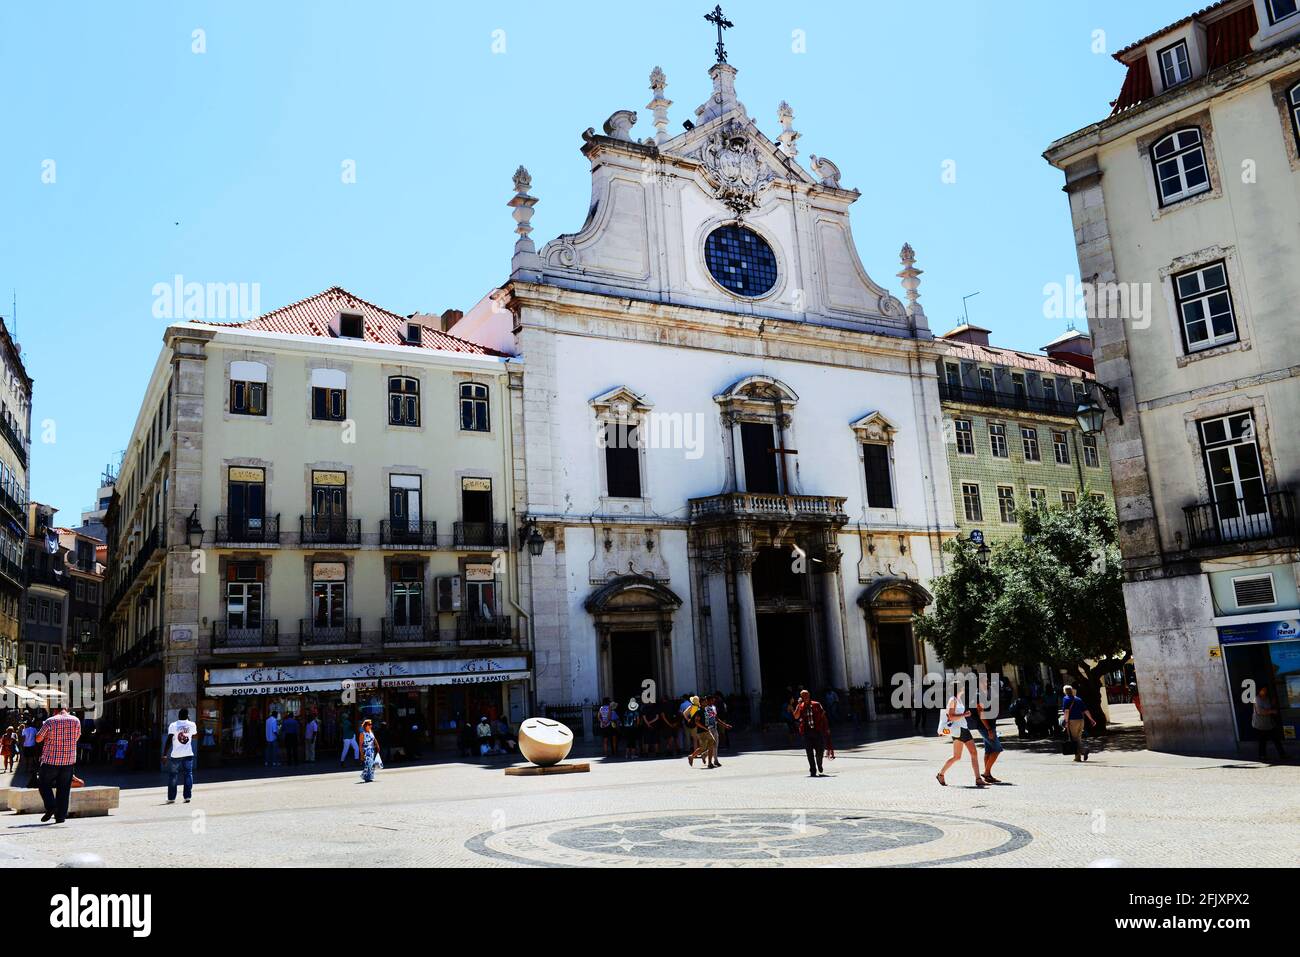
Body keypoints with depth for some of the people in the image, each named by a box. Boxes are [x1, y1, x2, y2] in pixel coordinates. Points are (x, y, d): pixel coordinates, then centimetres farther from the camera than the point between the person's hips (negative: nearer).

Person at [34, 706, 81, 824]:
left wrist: (49, 735, 15)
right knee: (64, 789, 8)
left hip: (51, 760, -2)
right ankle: (61, 816, 6)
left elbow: (38, 739, -1)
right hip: (69, 760, 2)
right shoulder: (76, 721, 1)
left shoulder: (50, 721, -7)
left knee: (45, 785, 13)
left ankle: (51, 807, -7)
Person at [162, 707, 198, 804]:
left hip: (175, 755, -1)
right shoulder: (191, 725, 2)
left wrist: (164, 755, -8)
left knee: (172, 776, 11)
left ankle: (171, 798, 13)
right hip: (188, 754, 1)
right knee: (188, 774, 6)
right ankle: (187, 796, -3)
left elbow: (168, 740, -11)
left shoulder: (173, 725, -4)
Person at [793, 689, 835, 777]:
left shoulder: (816, 705, 4)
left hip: (818, 731, -1)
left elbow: (823, 717, 9)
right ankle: (813, 770, 7)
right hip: (807, 732, 1)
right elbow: (796, 717, -11)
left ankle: (819, 766, 29)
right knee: (809, 752, -1)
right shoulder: (800, 707, 6)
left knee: (819, 751, 0)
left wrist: (827, 728, 5)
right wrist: (799, 704, -14)